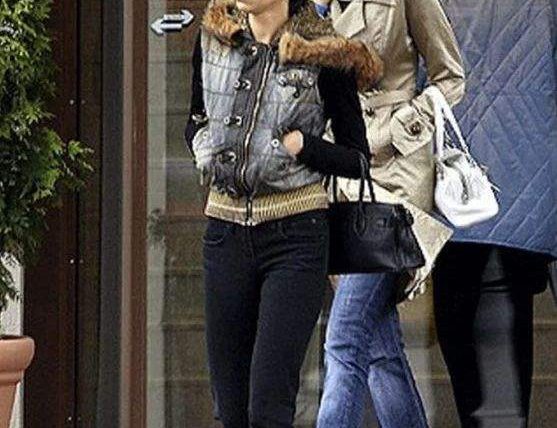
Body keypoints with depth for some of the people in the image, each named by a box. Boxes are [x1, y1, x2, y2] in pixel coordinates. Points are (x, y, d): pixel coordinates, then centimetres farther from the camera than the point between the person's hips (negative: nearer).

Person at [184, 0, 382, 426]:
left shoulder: (321, 55, -7)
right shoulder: (213, 39, 6)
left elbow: (358, 159, 0)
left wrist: (299, 145, -16)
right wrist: (201, 142, 1)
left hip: (296, 235, -5)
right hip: (225, 230, 5)